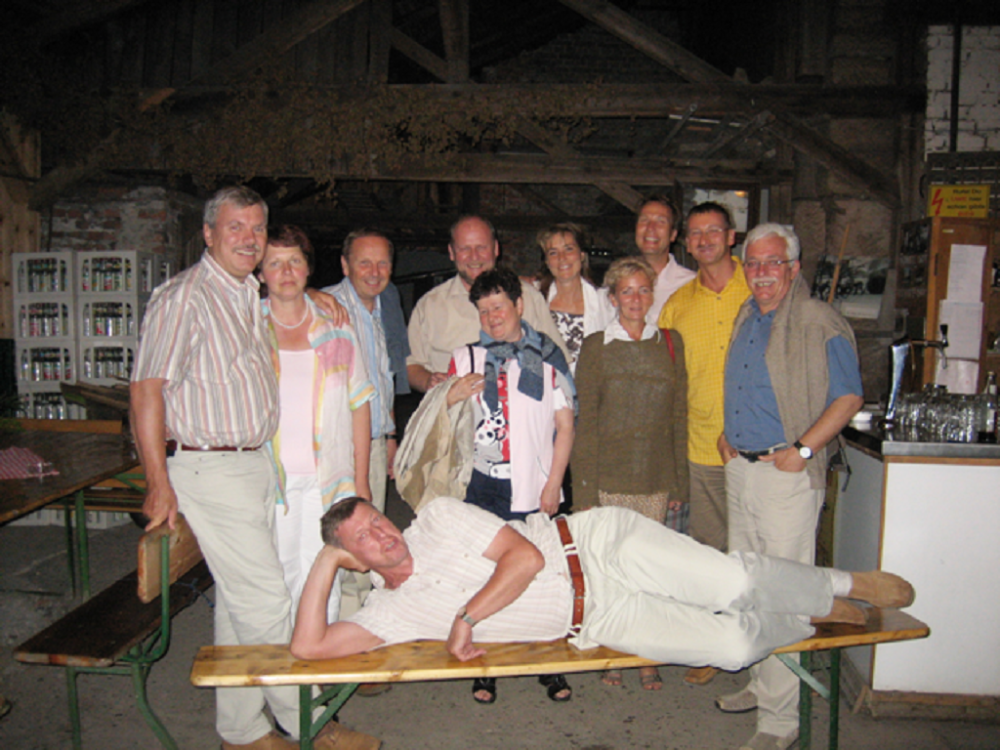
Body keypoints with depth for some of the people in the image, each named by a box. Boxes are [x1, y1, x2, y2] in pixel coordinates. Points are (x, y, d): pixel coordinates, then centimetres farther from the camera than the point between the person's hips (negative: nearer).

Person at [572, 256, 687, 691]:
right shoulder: (595, 346, -1)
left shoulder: (670, 343, 7)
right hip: (608, 479, -2)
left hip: (657, 480, 2)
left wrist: (679, 483, 5)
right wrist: (585, 491, -7)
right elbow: (585, 423, -2)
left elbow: (679, 418, 8)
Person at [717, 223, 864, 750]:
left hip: (787, 474, -8)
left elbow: (848, 397, -11)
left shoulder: (820, 324, -10)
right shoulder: (745, 319, 14)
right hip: (739, 468, 8)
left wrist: (803, 449, -17)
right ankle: (760, 683, 33)